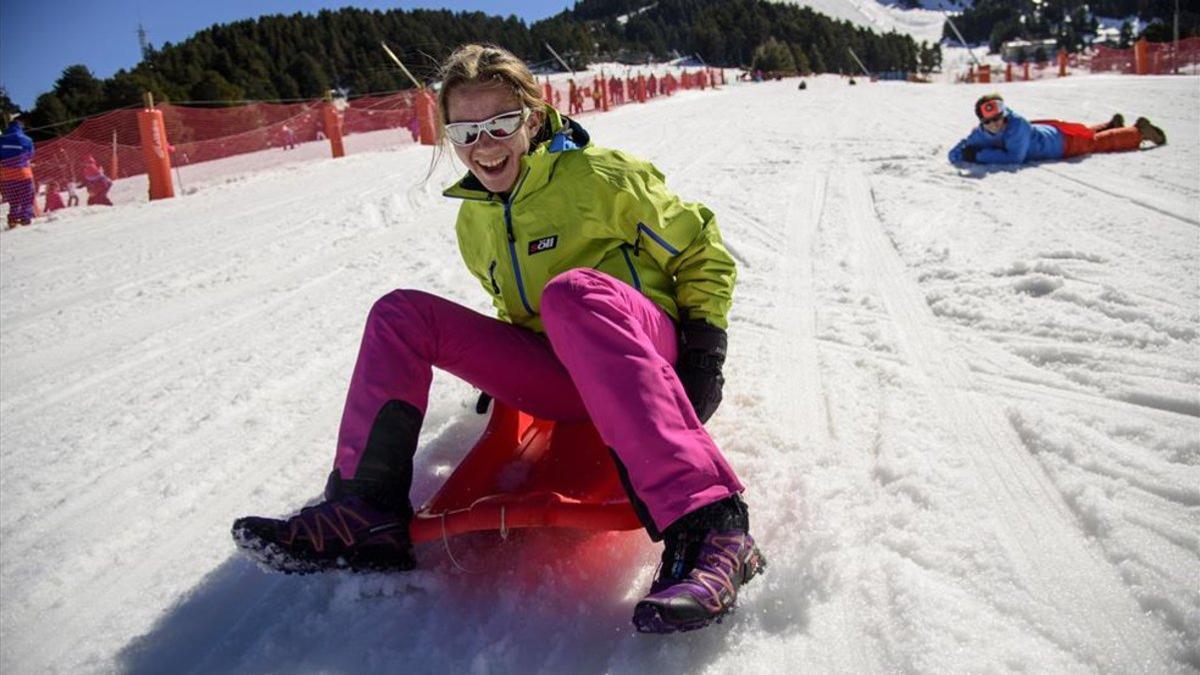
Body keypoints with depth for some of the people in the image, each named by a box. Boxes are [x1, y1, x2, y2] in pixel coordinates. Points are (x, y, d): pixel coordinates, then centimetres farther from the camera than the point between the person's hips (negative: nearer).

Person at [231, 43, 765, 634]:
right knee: (401, 314, -4)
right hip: (562, 381, 6)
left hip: (647, 352, -6)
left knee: (572, 292, -41)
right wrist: (502, 370, 19)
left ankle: (707, 526, -50)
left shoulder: (596, 175, -6)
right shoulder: (473, 220, 13)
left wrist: (704, 348, -10)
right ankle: (366, 514, -13)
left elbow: (702, 253, -1)